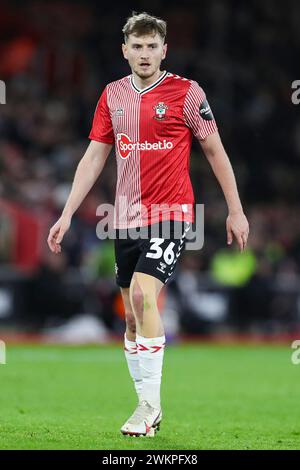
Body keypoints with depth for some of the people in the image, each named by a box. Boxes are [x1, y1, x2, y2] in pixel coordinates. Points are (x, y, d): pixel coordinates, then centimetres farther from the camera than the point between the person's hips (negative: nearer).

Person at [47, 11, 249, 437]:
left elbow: (215, 151, 2)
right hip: (127, 218, 5)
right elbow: (93, 157, 12)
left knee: (143, 293, -23)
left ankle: (150, 405, -19)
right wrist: (67, 214, 7)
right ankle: (149, 409, 16)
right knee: (132, 316, 6)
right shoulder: (113, 95, 8)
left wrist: (236, 210, 0)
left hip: (171, 213, -5)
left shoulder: (187, 93, -4)